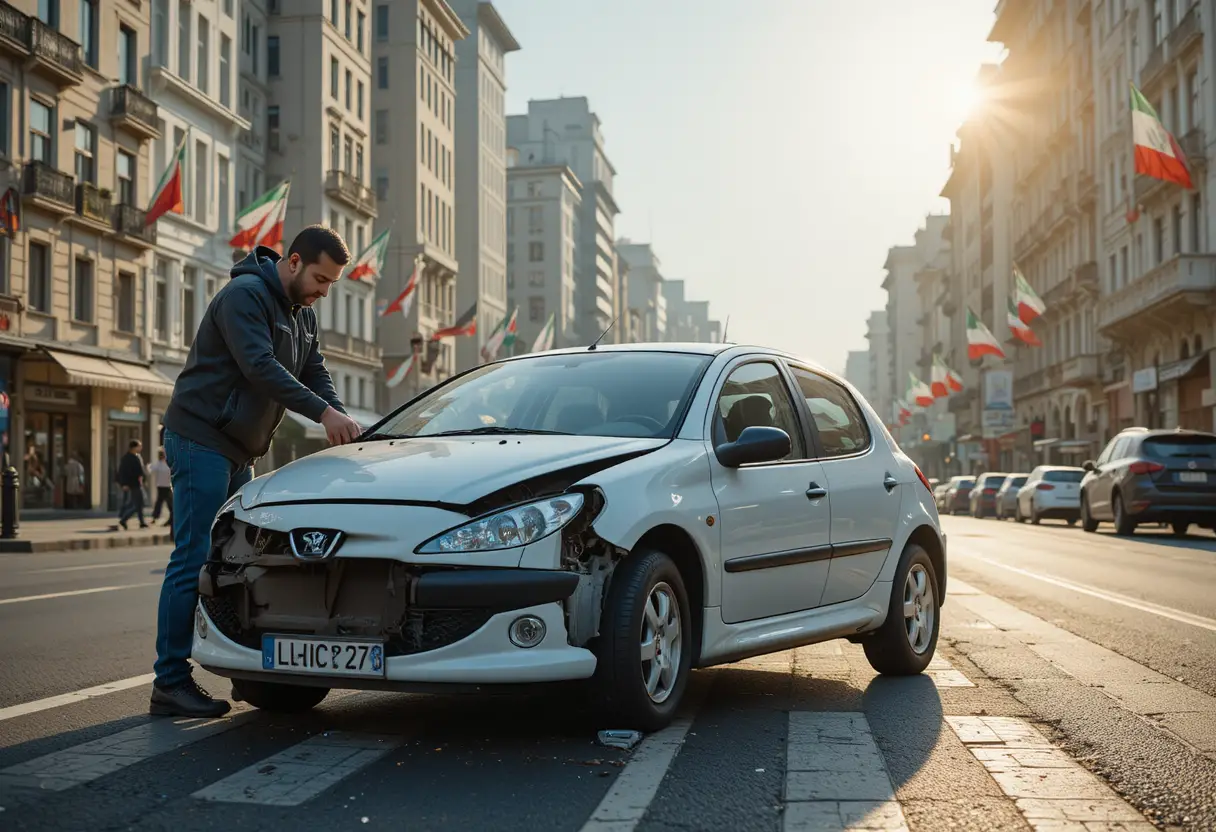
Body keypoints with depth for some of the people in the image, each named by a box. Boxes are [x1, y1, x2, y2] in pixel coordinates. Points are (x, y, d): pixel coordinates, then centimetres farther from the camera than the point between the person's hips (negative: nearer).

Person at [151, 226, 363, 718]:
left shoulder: (303, 315, 15)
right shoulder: (244, 295, -14)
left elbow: (316, 376, 11)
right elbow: (260, 368, -25)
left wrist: (342, 425, -7)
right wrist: (324, 413, -29)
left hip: (238, 451, 9)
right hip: (200, 439, -9)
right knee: (193, 561, -11)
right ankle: (170, 685, -8)